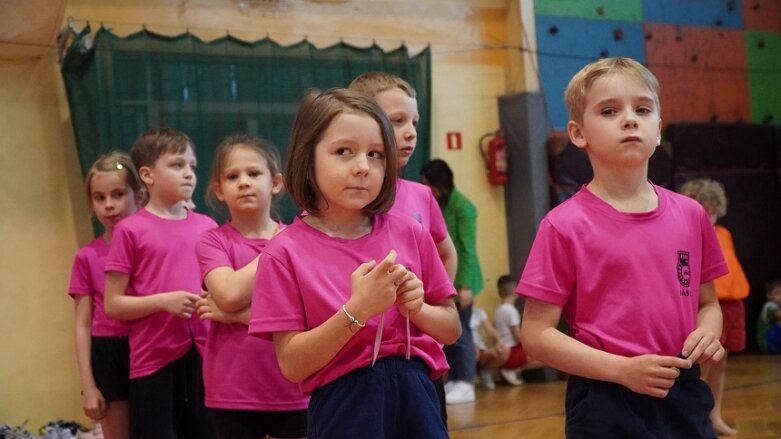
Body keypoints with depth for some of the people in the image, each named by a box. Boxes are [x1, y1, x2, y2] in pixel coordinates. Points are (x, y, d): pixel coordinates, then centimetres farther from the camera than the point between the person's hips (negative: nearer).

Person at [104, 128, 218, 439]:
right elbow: (112, 304, -2)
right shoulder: (131, 230, -2)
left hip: (204, 356, 4)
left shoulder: (207, 226, 9)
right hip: (154, 361, -3)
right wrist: (163, 301, -16)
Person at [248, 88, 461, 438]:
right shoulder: (286, 252, -7)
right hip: (345, 407, -3)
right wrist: (356, 311, -21)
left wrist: (417, 309, -9)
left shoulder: (410, 234, 2)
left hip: (416, 397, 3)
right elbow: (292, 365, -10)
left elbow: (452, 328, 10)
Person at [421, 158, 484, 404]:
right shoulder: (434, 206, 9)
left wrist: (465, 285, -17)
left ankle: (466, 385, 2)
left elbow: (468, 249, -13)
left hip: (459, 280, -7)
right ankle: (454, 381, 15)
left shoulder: (462, 206, -10)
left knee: (460, 331, -3)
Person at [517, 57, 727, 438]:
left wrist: (707, 335, -6)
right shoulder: (565, 226, -9)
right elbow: (536, 334, -9)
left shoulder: (691, 215, 3)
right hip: (606, 404, -4)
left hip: (686, 398, 4)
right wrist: (623, 369, -17)